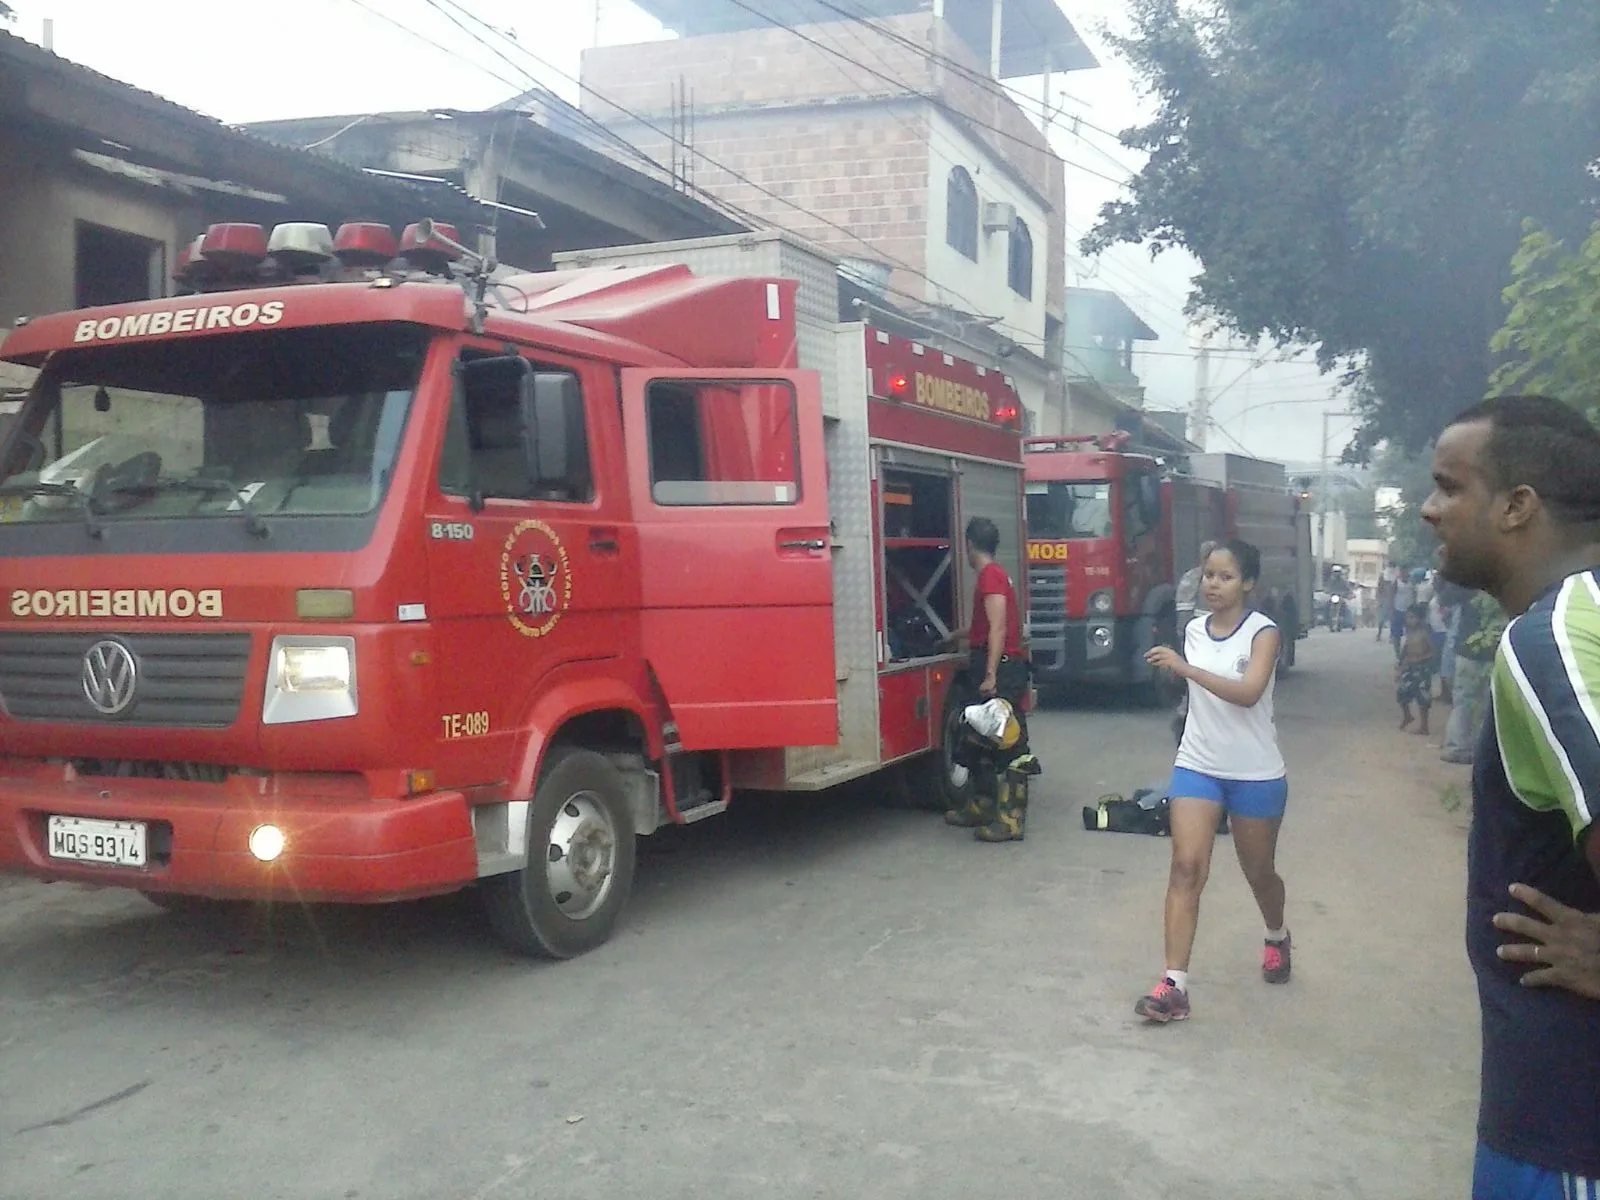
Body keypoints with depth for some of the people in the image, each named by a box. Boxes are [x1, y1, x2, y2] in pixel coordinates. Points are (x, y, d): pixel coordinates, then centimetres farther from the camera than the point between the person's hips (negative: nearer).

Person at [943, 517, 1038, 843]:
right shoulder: (995, 575, 19)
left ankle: (1011, 820, -12)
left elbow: (998, 628, -21)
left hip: (1001, 670, -10)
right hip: (1001, 668, 10)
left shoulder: (990, 576, -12)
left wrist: (990, 675, -26)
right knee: (983, 741, 17)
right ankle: (981, 807, 27)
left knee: (1010, 745, -10)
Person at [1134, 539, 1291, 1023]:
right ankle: (1174, 984, -14)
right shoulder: (1193, 630, 4)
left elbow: (1248, 693, -28)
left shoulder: (1263, 632, -12)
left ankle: (1277, 938, 48)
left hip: (1256, 774, -3)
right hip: (1196, 767, 3)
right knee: (1186, 867, -12)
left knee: (1259, 871, 16)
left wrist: (1186, 668, -35)